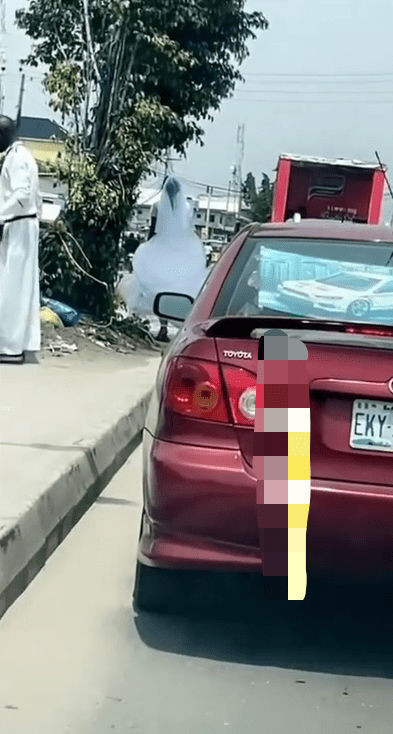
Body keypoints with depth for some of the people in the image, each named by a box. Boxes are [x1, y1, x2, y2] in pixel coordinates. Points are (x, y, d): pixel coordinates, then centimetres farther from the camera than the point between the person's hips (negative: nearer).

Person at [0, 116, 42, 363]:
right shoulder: (22, 155, 17)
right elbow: (35, 197, 19)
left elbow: (22, 194, -24)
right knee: (22, 286, 9)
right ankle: (22, 343, 12)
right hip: (24, 225, 10)